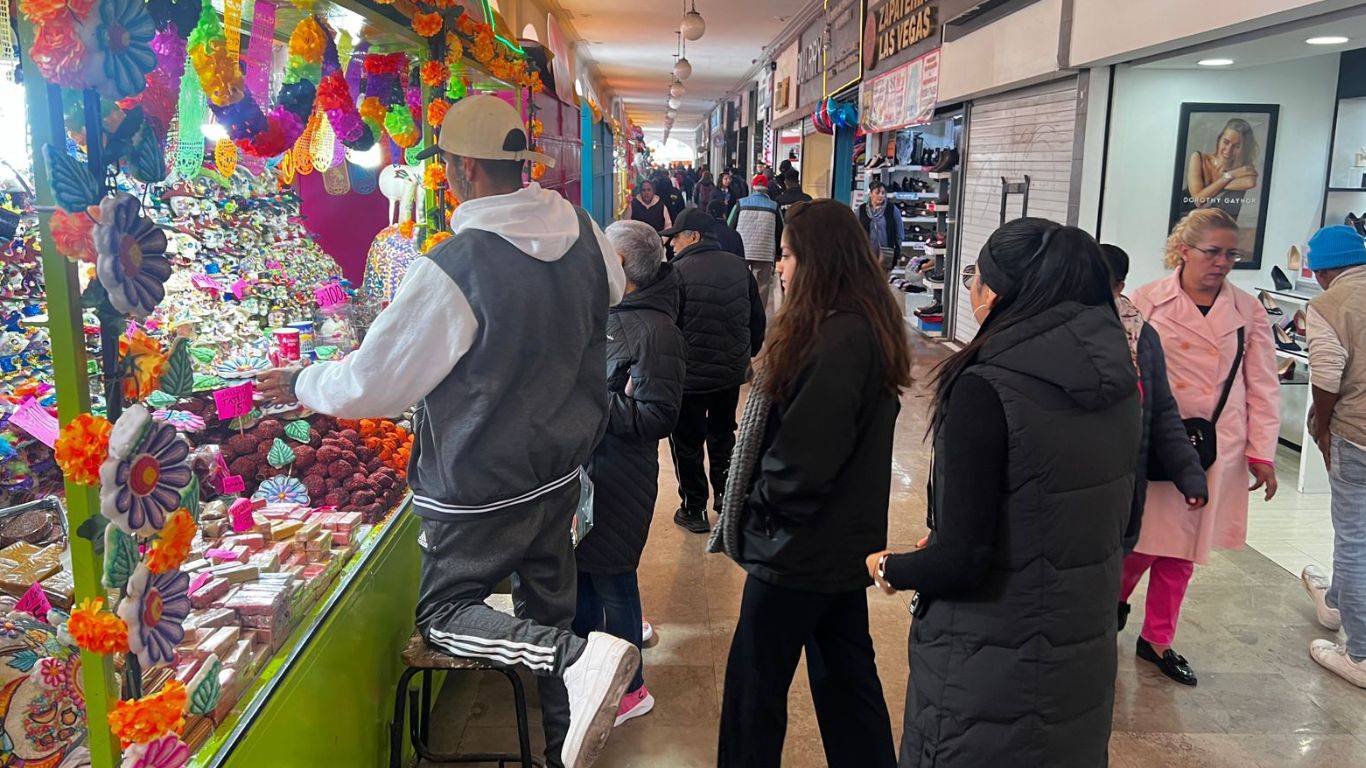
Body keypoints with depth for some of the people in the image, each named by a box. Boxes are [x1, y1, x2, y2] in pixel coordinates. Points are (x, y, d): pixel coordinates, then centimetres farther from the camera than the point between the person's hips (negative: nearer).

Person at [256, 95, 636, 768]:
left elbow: (374, 383, -15)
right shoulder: (585, 233, -5)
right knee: (548, 607, 21)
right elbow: (612, 292, 19)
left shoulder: (450, 270, -25)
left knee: (443, 613, 11)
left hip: (481, 486, -7)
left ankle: (577, 655, -14)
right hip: (562, 467, 7)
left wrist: (301, 385, 4)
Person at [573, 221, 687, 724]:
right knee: (578, 570, 19)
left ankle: (629, 688, 24)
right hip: (582, 466, 9)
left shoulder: (654, 331, -19)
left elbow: (656, 417, -23)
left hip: (616, 479, -8)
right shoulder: (607, 313, 8)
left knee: (611, 580, 5)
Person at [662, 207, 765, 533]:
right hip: (732, 372, 6)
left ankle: (694, 510, 16)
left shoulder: (678, 272, -17)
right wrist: (747, 353, 23)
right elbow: (757, 318, 10)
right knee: (723, 435, 24)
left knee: (687, 444, 9)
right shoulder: (739, 267, 2)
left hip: (691, 376, -6)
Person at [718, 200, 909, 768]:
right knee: (846, 675, 21)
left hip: (801, 549, -9)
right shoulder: (867, 327, 6)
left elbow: (803, 455, -26)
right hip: (847, 540, 10)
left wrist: (755, 504, -10)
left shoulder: (838, 340, -25)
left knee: (754, 684, 8)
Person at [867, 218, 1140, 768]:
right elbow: (1114, 522, 9)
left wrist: (887, 568, -4)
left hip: (991, 677, -6)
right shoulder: (1117, 379, -2)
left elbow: (960, 562, -25)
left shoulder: (985, 390, -24)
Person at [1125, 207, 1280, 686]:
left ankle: (1157, 640, 28)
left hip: (1216, 449, 3)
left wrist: (1262, 453, 1)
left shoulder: (1248, 311, 4)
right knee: (1142, 541, 2)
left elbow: (1263, 386, 6)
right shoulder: (1147, 302, -4)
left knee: (1182, 549, 12)